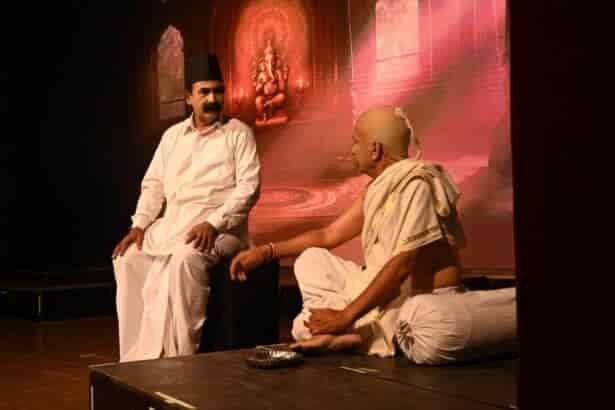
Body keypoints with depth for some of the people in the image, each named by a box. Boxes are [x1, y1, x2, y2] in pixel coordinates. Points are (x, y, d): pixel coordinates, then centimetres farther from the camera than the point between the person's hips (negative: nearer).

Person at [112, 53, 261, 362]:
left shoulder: (238, 133, 1)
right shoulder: (173, 135, 17)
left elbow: (249, 187, -9)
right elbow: (153, 184, 17)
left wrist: (214, 224, -21)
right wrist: (140, 224, 1)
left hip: (219, 226, -6)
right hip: (170, 223, 6)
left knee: (185, 258, -34)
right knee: (128, 259, -14)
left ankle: (176, 356, -27)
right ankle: (138, 357, -8)